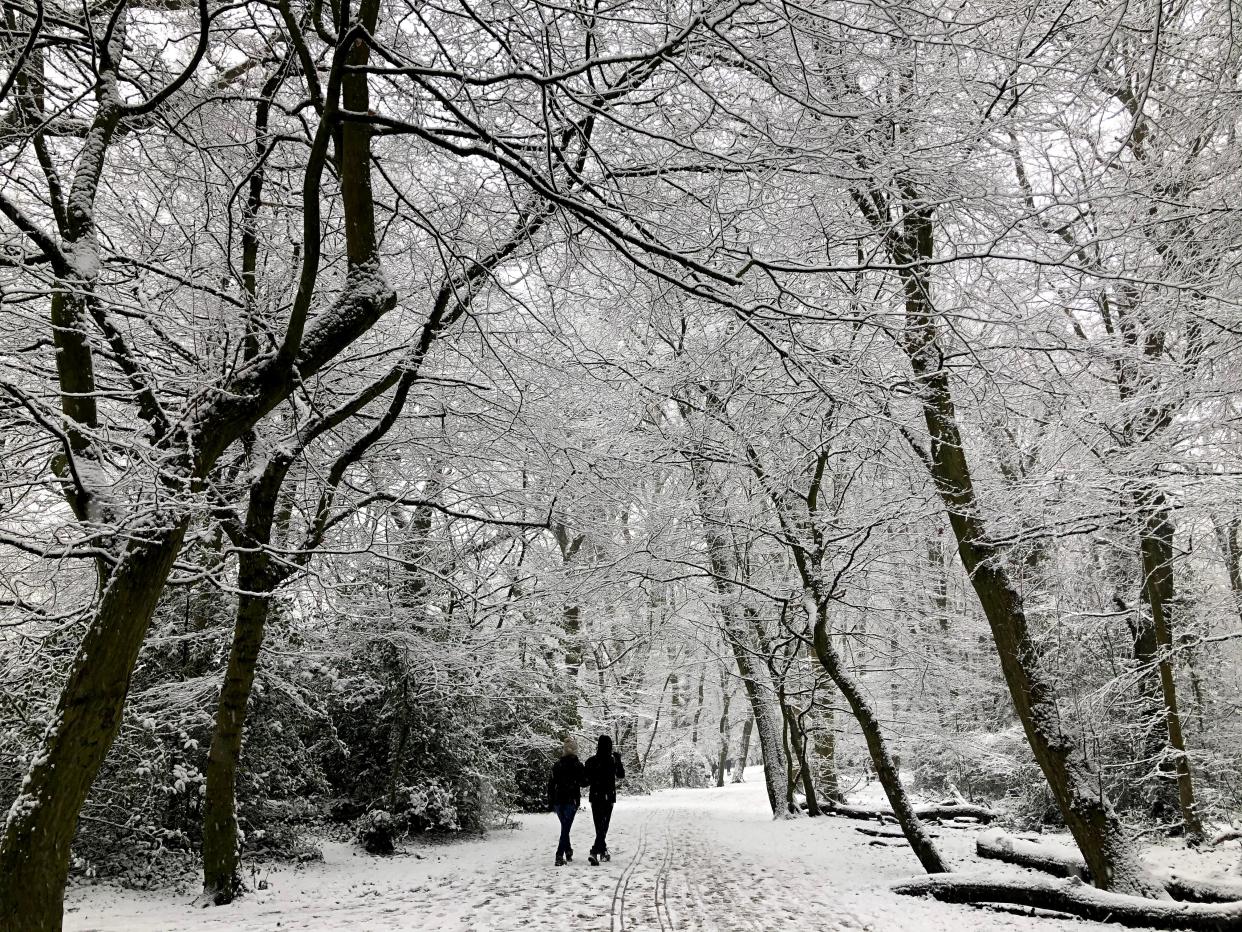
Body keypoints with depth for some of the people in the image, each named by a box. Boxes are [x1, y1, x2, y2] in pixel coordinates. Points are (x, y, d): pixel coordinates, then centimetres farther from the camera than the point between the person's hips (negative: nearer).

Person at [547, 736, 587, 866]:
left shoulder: (557, 765, 3)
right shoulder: (578, 766, -5)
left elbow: (551, 784, 5)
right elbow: (584, 783, 0)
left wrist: (550, 802, 12)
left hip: (558, 801, 3)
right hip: (572, 801, -3)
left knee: (565, 827, 19)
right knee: (566, 828, -3)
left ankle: (568, 852, 25)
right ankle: (560, 855, -14)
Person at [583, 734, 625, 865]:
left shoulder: (591, 760, -5)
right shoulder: (614, 760, -8)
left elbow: (586, 779, -1)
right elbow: (621, 776, 8)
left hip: (595, 796, 2)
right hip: (609, 797, -2)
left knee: (599, 825, 15)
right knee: (604, 826, 0)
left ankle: (603, 851, 24)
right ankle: (595, 852, -16)